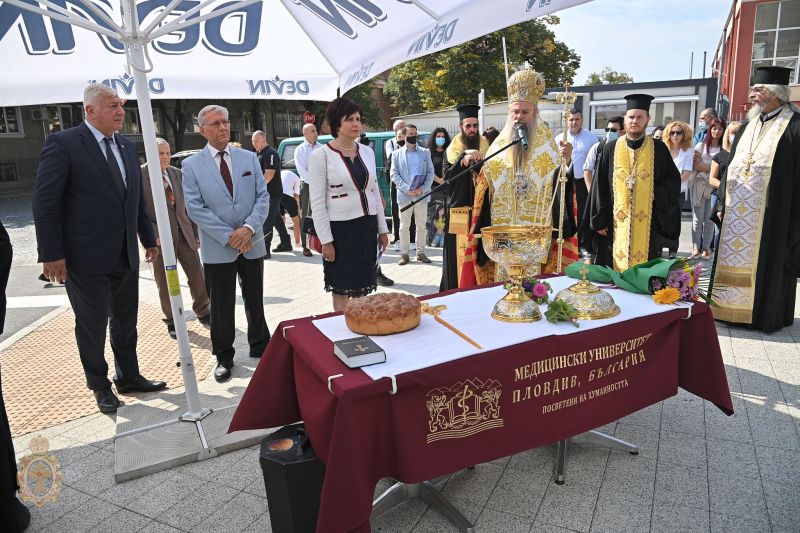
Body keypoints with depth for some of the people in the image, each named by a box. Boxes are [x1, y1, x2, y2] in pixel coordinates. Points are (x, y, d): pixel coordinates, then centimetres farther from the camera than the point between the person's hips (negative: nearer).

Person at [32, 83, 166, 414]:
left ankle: (128, 376, 32)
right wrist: (52, 254, -14)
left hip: (126, 255, 6)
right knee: (92, 325, 9)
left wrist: (148, 239, 15)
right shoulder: (63, 143, -10)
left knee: (126, 322, 16)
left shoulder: (127, 147, 9)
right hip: (86, 258, -6)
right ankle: (100, 386, 26)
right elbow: (45, 203, -11)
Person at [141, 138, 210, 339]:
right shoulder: (140, 175, -7)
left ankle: (202, 312, 28)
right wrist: (152, 235, -16)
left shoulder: (177, 174, 8)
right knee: (165, 283, 6)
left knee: (197, 276, 7)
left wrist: (195, 232, 9)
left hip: (184, 234, 4)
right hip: (160, 238, -4)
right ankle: (171, 322, 23)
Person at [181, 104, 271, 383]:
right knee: (222, 306, 8)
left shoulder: (249, 158, 5)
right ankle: (224, 357, 24)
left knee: (255, 300, 15)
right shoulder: (192, 165, -2)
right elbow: (195, 208, -8)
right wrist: (229, 237, -14)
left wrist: (249, 228, -15)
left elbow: (263, 196, 1)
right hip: (218, 248, -2)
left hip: (252, 243, 2)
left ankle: (260, 346, 32)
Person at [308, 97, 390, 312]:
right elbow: (317, 202, -10)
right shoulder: (321, 156, -8)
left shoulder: (367, 152, 8)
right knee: (342, 289, 4)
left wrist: (382, 229, 12)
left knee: (362, 287, 12)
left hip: (367, 226, 5)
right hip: (340, 229, -5)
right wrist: (326, 240, -12)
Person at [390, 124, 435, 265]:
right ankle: (404, 254, 10)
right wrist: (406, 189, -13)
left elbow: (430, 172, 5)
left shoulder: (425, 152, 10)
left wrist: (423, 188, -11)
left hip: (422, 194, 1)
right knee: (404, 226, 4)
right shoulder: (396, 154, 7)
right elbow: (394, 174, 0)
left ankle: (421, 252, 15)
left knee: (421, 226, 6)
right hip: (404, 195, -1)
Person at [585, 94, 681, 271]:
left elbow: (673, 181, 8)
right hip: (616, 223, 0)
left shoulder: (659, 149, 5)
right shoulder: (611, 148, 4)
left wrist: (655, 193, -11)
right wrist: (599, 219, -1)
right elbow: (600, 186, 4)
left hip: (648, 225, 0)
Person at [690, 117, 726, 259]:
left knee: (710, 218, 1)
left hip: (715, 187, 0)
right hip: (699, 185, 0)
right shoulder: (701, 145, 6)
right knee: (697, 217, 0)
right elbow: (696, 166, -2)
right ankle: (696, 247, 4)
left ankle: (706, 247, 8)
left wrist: (705, 167, -11)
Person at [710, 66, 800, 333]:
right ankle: (736, 308, 22)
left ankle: (766, 315, 17)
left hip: (771, 214, -6)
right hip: (737, 214, 6)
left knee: (768, 265, 3)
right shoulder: (748, 126, 14)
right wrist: (722, 204, 10)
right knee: (736, 262, 10)